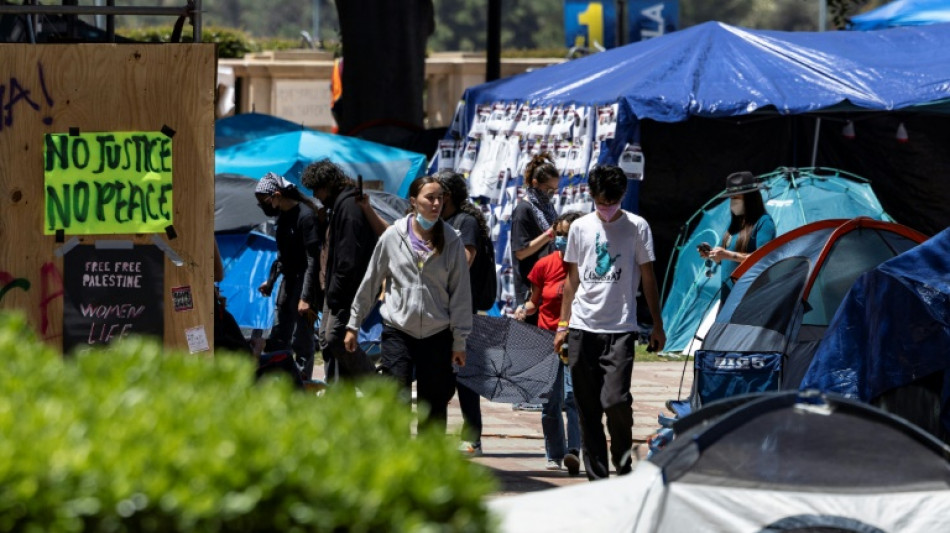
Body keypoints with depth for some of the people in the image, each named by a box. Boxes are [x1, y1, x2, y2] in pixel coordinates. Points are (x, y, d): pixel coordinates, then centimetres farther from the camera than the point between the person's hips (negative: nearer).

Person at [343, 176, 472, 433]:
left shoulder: (452, 242, 2)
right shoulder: (393, 236, 1)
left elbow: (460, 293, 5)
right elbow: (370, 283, 9)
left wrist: (459, 342, 3)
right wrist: (353, 325, 12)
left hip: (436, 334, 1)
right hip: (397, 331, -1)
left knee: (434, 403, 3)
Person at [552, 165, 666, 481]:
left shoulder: (637, 227, 3)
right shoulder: (581, 227, 10)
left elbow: (648, 279, 6)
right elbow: (572, 279, 15)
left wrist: (657, 325, 4)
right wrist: (563, 324, 12)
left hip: (620, 329, -3)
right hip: (582, 328, 3)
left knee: (615, 400, -16)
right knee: (587, 407, 3)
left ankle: (622, 459, 8)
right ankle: (596, 474, 9)